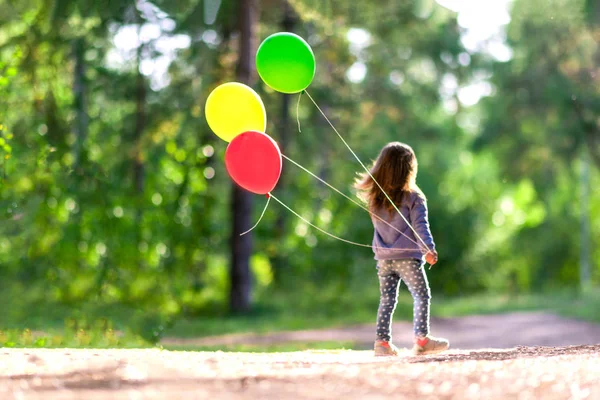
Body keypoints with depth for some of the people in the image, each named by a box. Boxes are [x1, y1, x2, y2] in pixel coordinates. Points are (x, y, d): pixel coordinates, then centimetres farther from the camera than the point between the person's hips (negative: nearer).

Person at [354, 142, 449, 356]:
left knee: (387, 299, 11)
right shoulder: (413, 197, -10)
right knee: (421, 296, 6)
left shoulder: (374, 196, 4)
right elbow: (420, 226, -18)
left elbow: (378, 224, 10)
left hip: (383, 258, 5)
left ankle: (382, 341, 6)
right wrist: (429, 248, -22)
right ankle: (422, 339, 2)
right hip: (407, 258, -5)